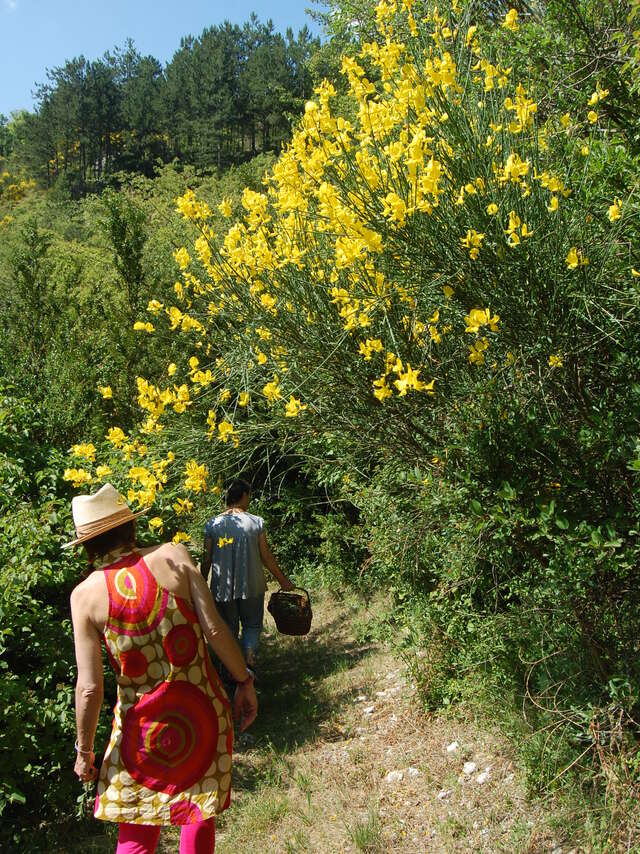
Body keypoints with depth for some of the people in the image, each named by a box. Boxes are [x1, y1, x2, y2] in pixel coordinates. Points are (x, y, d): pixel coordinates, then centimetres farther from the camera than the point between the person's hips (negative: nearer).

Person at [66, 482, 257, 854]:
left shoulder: (86, 595, -10)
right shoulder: (173, 556, -11)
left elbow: (90, 688, -10)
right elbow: (215, 629, -13)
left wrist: (84, 750, 5)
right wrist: (244, 682, 0)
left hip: (142, 725, 0)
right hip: (203, 711, 1)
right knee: (200, 815, 21)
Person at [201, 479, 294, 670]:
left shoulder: (212, 524, -4)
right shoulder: (256, 522, -8)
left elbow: (207, 560, -1)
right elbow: (266, 556, -3)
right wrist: (283, 580, 10)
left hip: (222, 588, 1)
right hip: (251, 587, -1)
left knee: (228, 629, 17)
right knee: (252, 625, 16)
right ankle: (249, 661, -2)